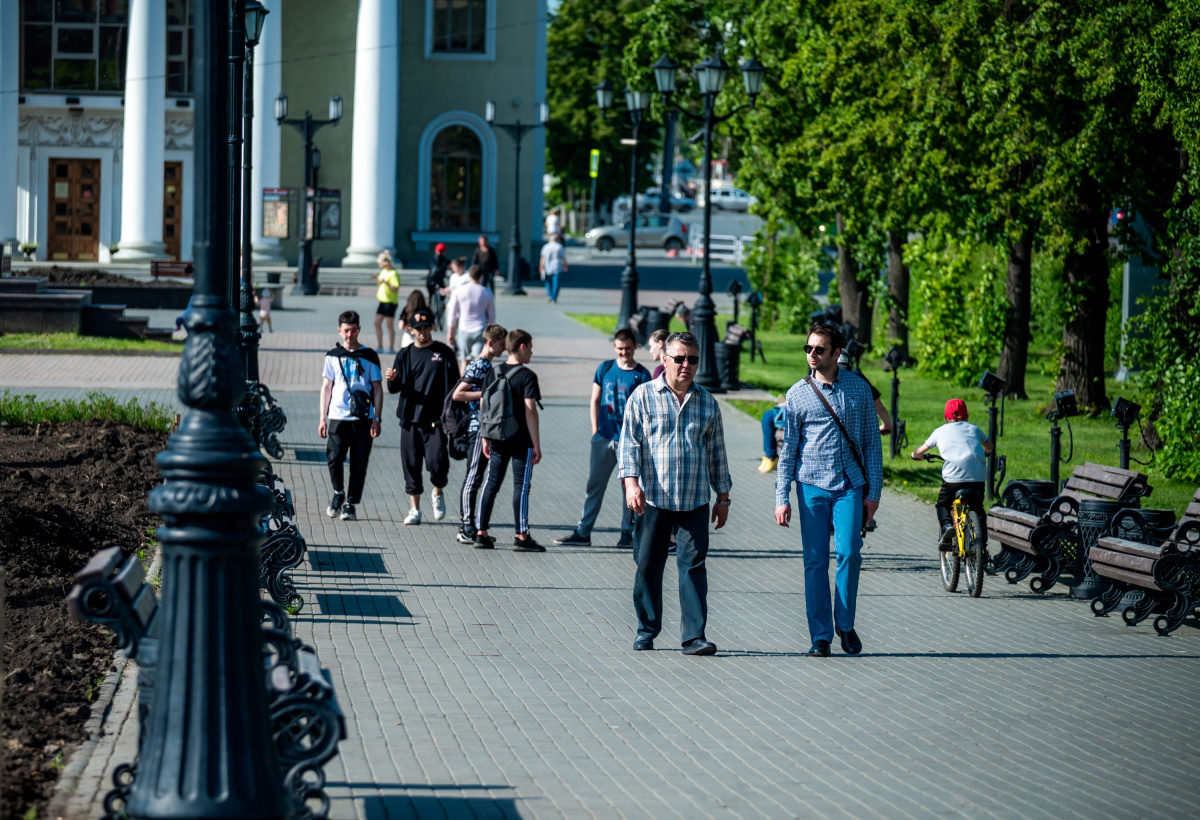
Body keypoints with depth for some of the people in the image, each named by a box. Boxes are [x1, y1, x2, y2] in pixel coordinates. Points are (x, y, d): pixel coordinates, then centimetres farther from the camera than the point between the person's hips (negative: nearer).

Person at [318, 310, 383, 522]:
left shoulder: (369, 356, 6)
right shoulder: (333, 356, 10)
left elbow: (378, 389, 7)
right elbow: (326, 387, 13)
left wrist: (376, 420, 0)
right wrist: (322, 418, 7)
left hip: (363, 418, 0)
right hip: (337, 417, 1)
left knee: (359, 463, -1)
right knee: (334, 458, -11)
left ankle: (350, 504, 9)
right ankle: (338, 493, 14)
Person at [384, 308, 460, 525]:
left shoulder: (444, 353, 4)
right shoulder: (405, 355, 10)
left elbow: (454, 387, 4)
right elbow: (395, 389, 9)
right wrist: (392, 380, -14)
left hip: (436, 419, -3)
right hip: (410, 419, 3)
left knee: (437, 463, -11)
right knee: (411, 464, 3)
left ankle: (438, 494, 18)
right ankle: (414, 509, 12)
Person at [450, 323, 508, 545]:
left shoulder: (487, 366, 17)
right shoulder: (477, 366, -13)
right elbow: (457, 394, -19)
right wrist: (485, 394, -18)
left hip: (486, 430, 10)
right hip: (477, 429, -10)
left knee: (475, 478, 11)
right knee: (473, 478, -8)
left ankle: (468, 528, 14)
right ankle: (468, 530, -7)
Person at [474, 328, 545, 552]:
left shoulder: (493, 373, 6)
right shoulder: (527, 376, -10)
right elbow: (530, 411, -13)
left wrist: (486, 438, 16)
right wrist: (536, 444, -10)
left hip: (497, 440, 5)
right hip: (521, 440, -5)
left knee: (491, 484, 10)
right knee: (521, 486, -1)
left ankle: (481, 533, 9)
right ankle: (522, 537, -1)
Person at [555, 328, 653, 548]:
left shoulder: (641, 375, -3)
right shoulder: (605, 368, 7)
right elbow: (595, 400, 11)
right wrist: (595, 431, 5)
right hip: (603, 438, 3)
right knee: (594, 486, 6)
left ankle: (627, 533, 12)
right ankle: (583, 532, 11)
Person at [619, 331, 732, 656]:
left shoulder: (707, 402, 12)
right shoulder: (643, 396, 3)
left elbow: (717, 452, 17)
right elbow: (630, 442, -1)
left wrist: (723, 497, 16)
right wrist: (631, 482, -14)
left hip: (695, 501, 1)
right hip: (653, 498, -1)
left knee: (694, 566, -5)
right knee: (648, 566, 5)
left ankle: (694, 635, -6)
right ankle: (647, 631, 18)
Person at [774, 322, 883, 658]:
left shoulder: (858, 388, 6)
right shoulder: (798, 394, 4)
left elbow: (872, 442, 9)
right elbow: (788, 448, 7)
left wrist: (874, 491, 4)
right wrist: (782, 498, 2)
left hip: (850, 485, 0)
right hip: (812, 485, 0)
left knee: (849, 552, -12)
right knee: (815, 561, -1)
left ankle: (845, 623, 9)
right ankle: (820, 636, 5)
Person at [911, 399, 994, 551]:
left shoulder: (940, 431, 18)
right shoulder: (973, 429, 24)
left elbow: (919, 452, 25)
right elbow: (990, 447, 42)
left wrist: (916, 455, 49)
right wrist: (983, 453, 64)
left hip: (953, 474, -2)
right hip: (978, 476, 2)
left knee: (942, 505, 21)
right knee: (978, 509, 24)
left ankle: (947, 526, -8)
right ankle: (982, 544, 16)